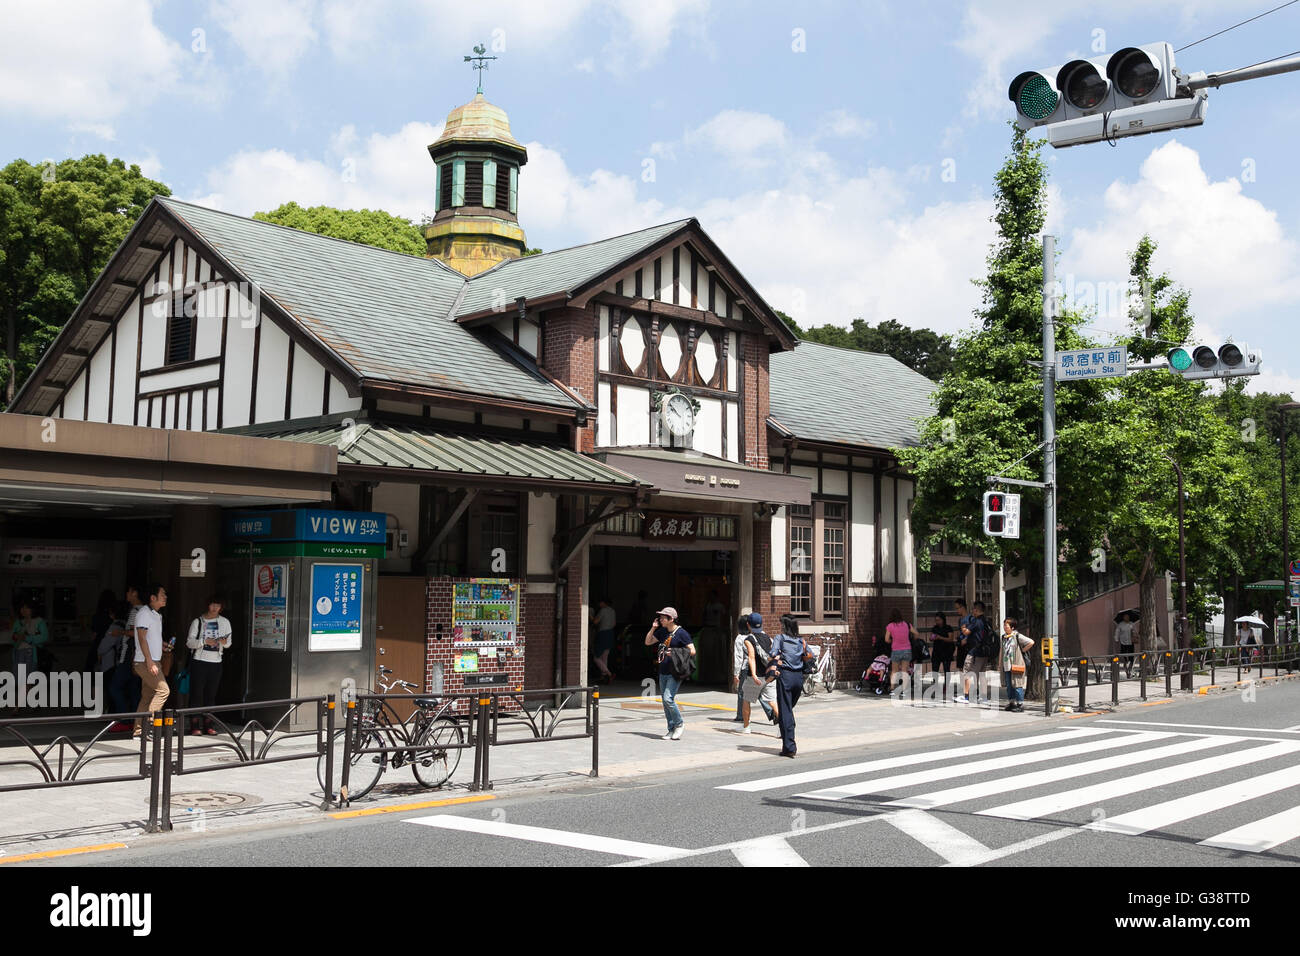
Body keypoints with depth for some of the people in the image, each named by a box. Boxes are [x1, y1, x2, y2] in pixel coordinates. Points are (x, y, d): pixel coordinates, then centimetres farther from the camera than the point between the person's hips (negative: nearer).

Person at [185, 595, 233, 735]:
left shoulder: (225, 622, 9)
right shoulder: (198, 622, 2)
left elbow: (229, 642, 14)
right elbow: (189, 642, -3)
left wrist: (224, 642, -8)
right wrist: (205, 641, -17)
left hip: (215, 662, 3)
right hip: (199, 661, -3)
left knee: (211, 694, 4)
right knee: (197, 693, -5)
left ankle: (208, 724, 9)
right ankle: (195, 725, -2)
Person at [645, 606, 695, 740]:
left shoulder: (681, 633, -9)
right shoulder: (662, 632, 12)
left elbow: (692, 651, -12)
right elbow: (648, 642, 20)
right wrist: (653, 628, 6)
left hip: (675, 673, -7)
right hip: (663, 672, 8)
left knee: (668, 699, -18)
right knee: (665, 702, 8)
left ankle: (680, 724, 1)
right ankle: (671, 729, 16)